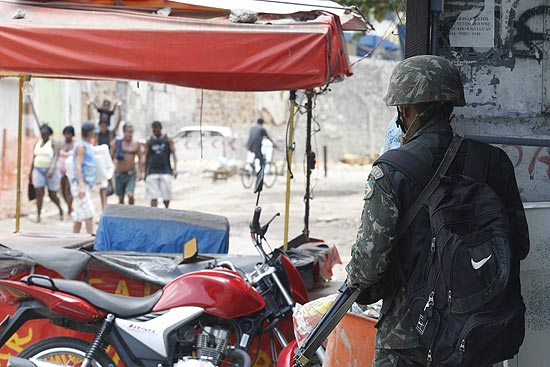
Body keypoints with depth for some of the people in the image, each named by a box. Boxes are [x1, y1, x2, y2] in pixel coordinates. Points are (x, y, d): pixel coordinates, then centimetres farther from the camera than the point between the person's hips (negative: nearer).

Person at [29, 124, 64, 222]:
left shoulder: (53, 143, -7)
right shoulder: (37, 143, 9)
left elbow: (56, 156, -18)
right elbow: (34, 158, 14)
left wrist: (52, 170, -31)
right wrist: (31, 172, 14)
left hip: (51, 171, -3)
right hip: (39, 170, 3)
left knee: (52, 195, 4)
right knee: (39, 192, -10)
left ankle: (60, 209, 32)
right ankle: (38, 215, -7)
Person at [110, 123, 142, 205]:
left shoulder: (136, 144, 2)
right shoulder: (116, 143, -3)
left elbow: (139, 158, 7)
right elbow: (111, 157, 2)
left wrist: (139, 172, -2)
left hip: (131, 174, 0)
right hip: (120, 173, 0)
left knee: (130, 195, -17)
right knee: (121, 197, 7)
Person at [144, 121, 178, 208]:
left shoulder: (168, 140, 3)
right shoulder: (149, 142, 7)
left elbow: (173, 154, -3)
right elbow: (147, 157, 13)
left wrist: (175, 168, -15)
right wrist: (145, 172, 11)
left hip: (165, 171, -1)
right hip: (152, 172, 1)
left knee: (167, 196, 2)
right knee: (153, 197, -7)